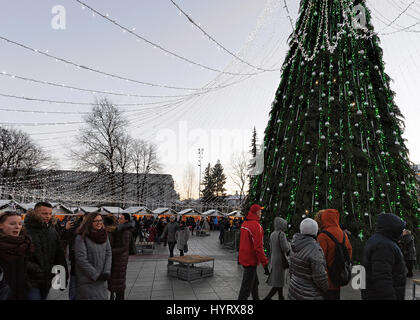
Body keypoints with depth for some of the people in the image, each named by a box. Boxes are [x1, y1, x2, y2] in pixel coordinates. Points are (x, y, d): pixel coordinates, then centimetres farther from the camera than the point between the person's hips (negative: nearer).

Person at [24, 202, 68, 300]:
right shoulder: (25, 231, -11)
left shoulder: (53, 231, 8)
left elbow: (60, 255, 11)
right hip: (31, 281, -5)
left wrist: (64, 277, 9)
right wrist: (33, 268, -27)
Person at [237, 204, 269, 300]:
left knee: (255, 283, 25)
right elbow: (258, 247, -25)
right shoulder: (256, 226, -22)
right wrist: (265, 264, -20)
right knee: (246, 287, 0)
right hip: (251, 260, -9)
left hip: (244, 259, 9)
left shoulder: (245, 223, 6)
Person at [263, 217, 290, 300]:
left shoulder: (272, 234, 5)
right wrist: (289, 244, -1)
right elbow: (285, 248, -21)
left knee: (279, 280, 18)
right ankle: (267, 298, -3)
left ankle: (281, 297, 28)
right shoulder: (281, 234, -19)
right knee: (278, 283, 0)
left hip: (273, 259, 8)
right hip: (280, 260, -8)